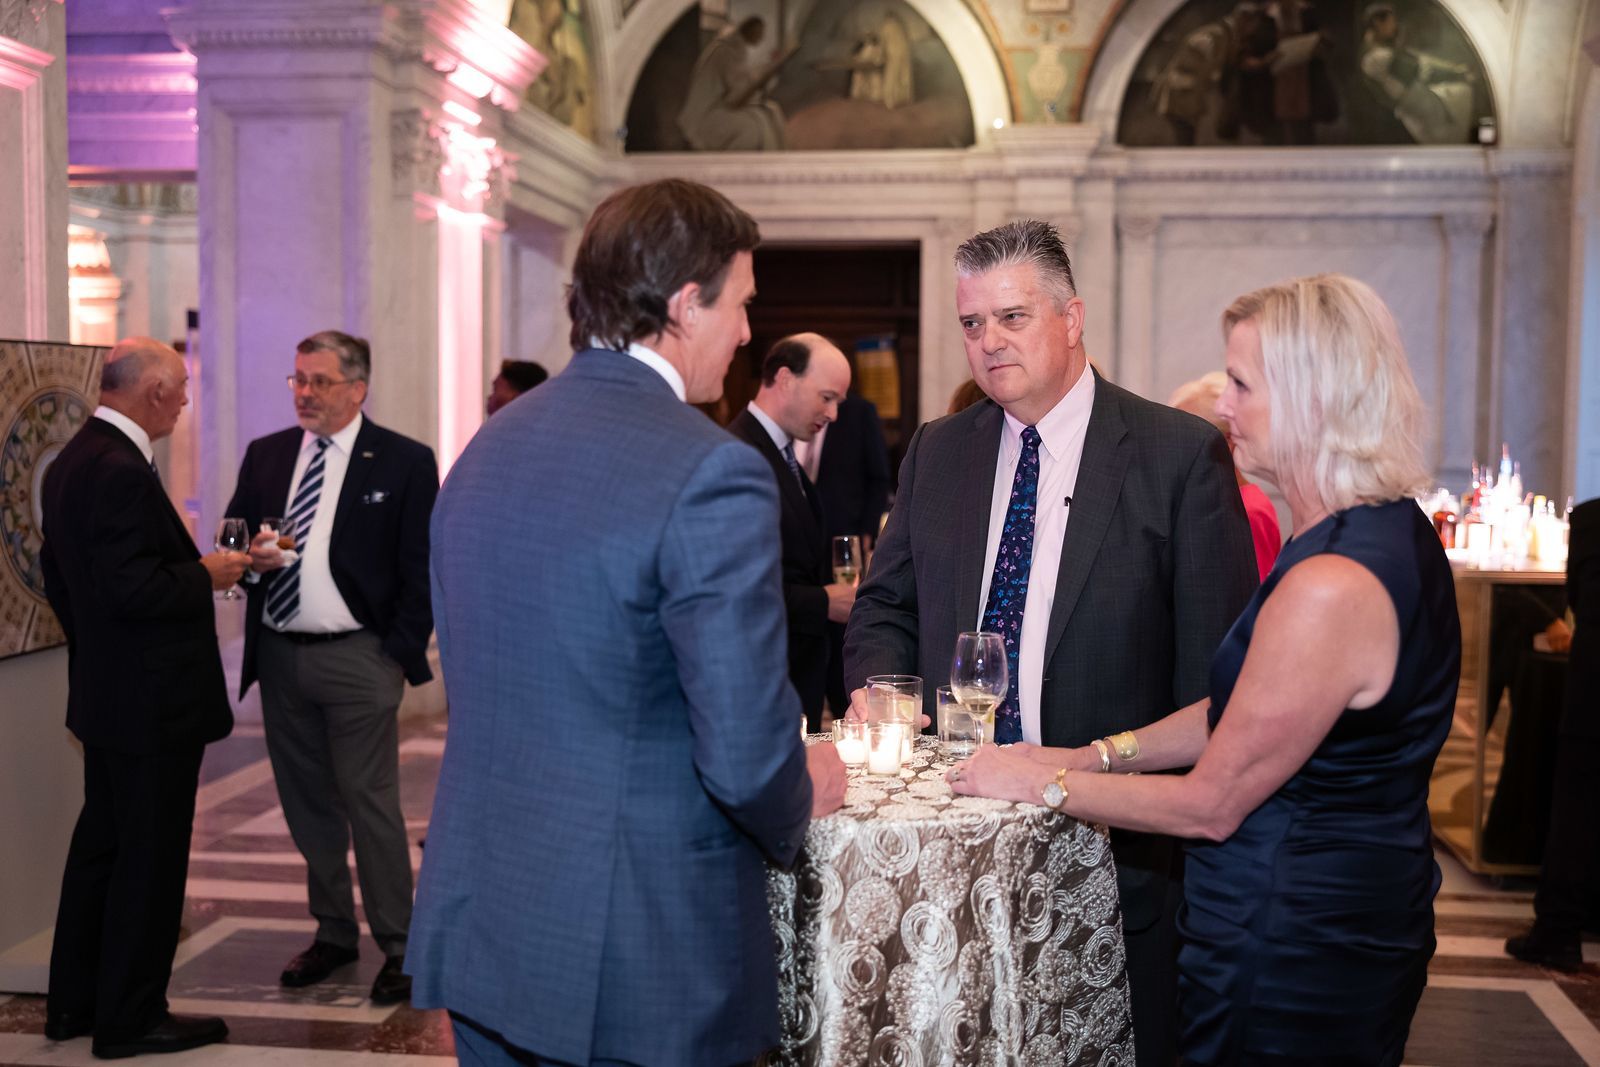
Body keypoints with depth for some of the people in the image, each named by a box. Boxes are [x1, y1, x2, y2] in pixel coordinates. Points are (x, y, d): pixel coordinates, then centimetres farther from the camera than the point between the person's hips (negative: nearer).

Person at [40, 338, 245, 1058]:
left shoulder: (69, 463, 10)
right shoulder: (121, 471, -22)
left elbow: (59, 577, 17)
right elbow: (131, 590, -27)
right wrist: (205, 575, -13)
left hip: (103, 694, 11)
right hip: (151, 701, -10)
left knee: (100, 845, 19)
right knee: (150, 857, 1)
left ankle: (73, 1003, 31)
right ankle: (130, 1018, 13)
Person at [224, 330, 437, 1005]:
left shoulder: (404, 462, -3)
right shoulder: (264, 455, 11)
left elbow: (420, 570, -4)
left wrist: (400, 655, -10)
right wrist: (251, 559, -9)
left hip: (358, 658, -5)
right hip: (279, 655, 5)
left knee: (371, 803, -5)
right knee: (308, 805, 13)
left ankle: (398, 946, 5)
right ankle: (334, 933, 26)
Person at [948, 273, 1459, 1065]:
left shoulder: (1331, 586, -29)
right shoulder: (1392, 528, 3)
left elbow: (1213, 804, -20)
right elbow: (1242, 710, 11)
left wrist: (1047, 784, -9)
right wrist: (1094, 755, 7)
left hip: (1292, 944, -9)